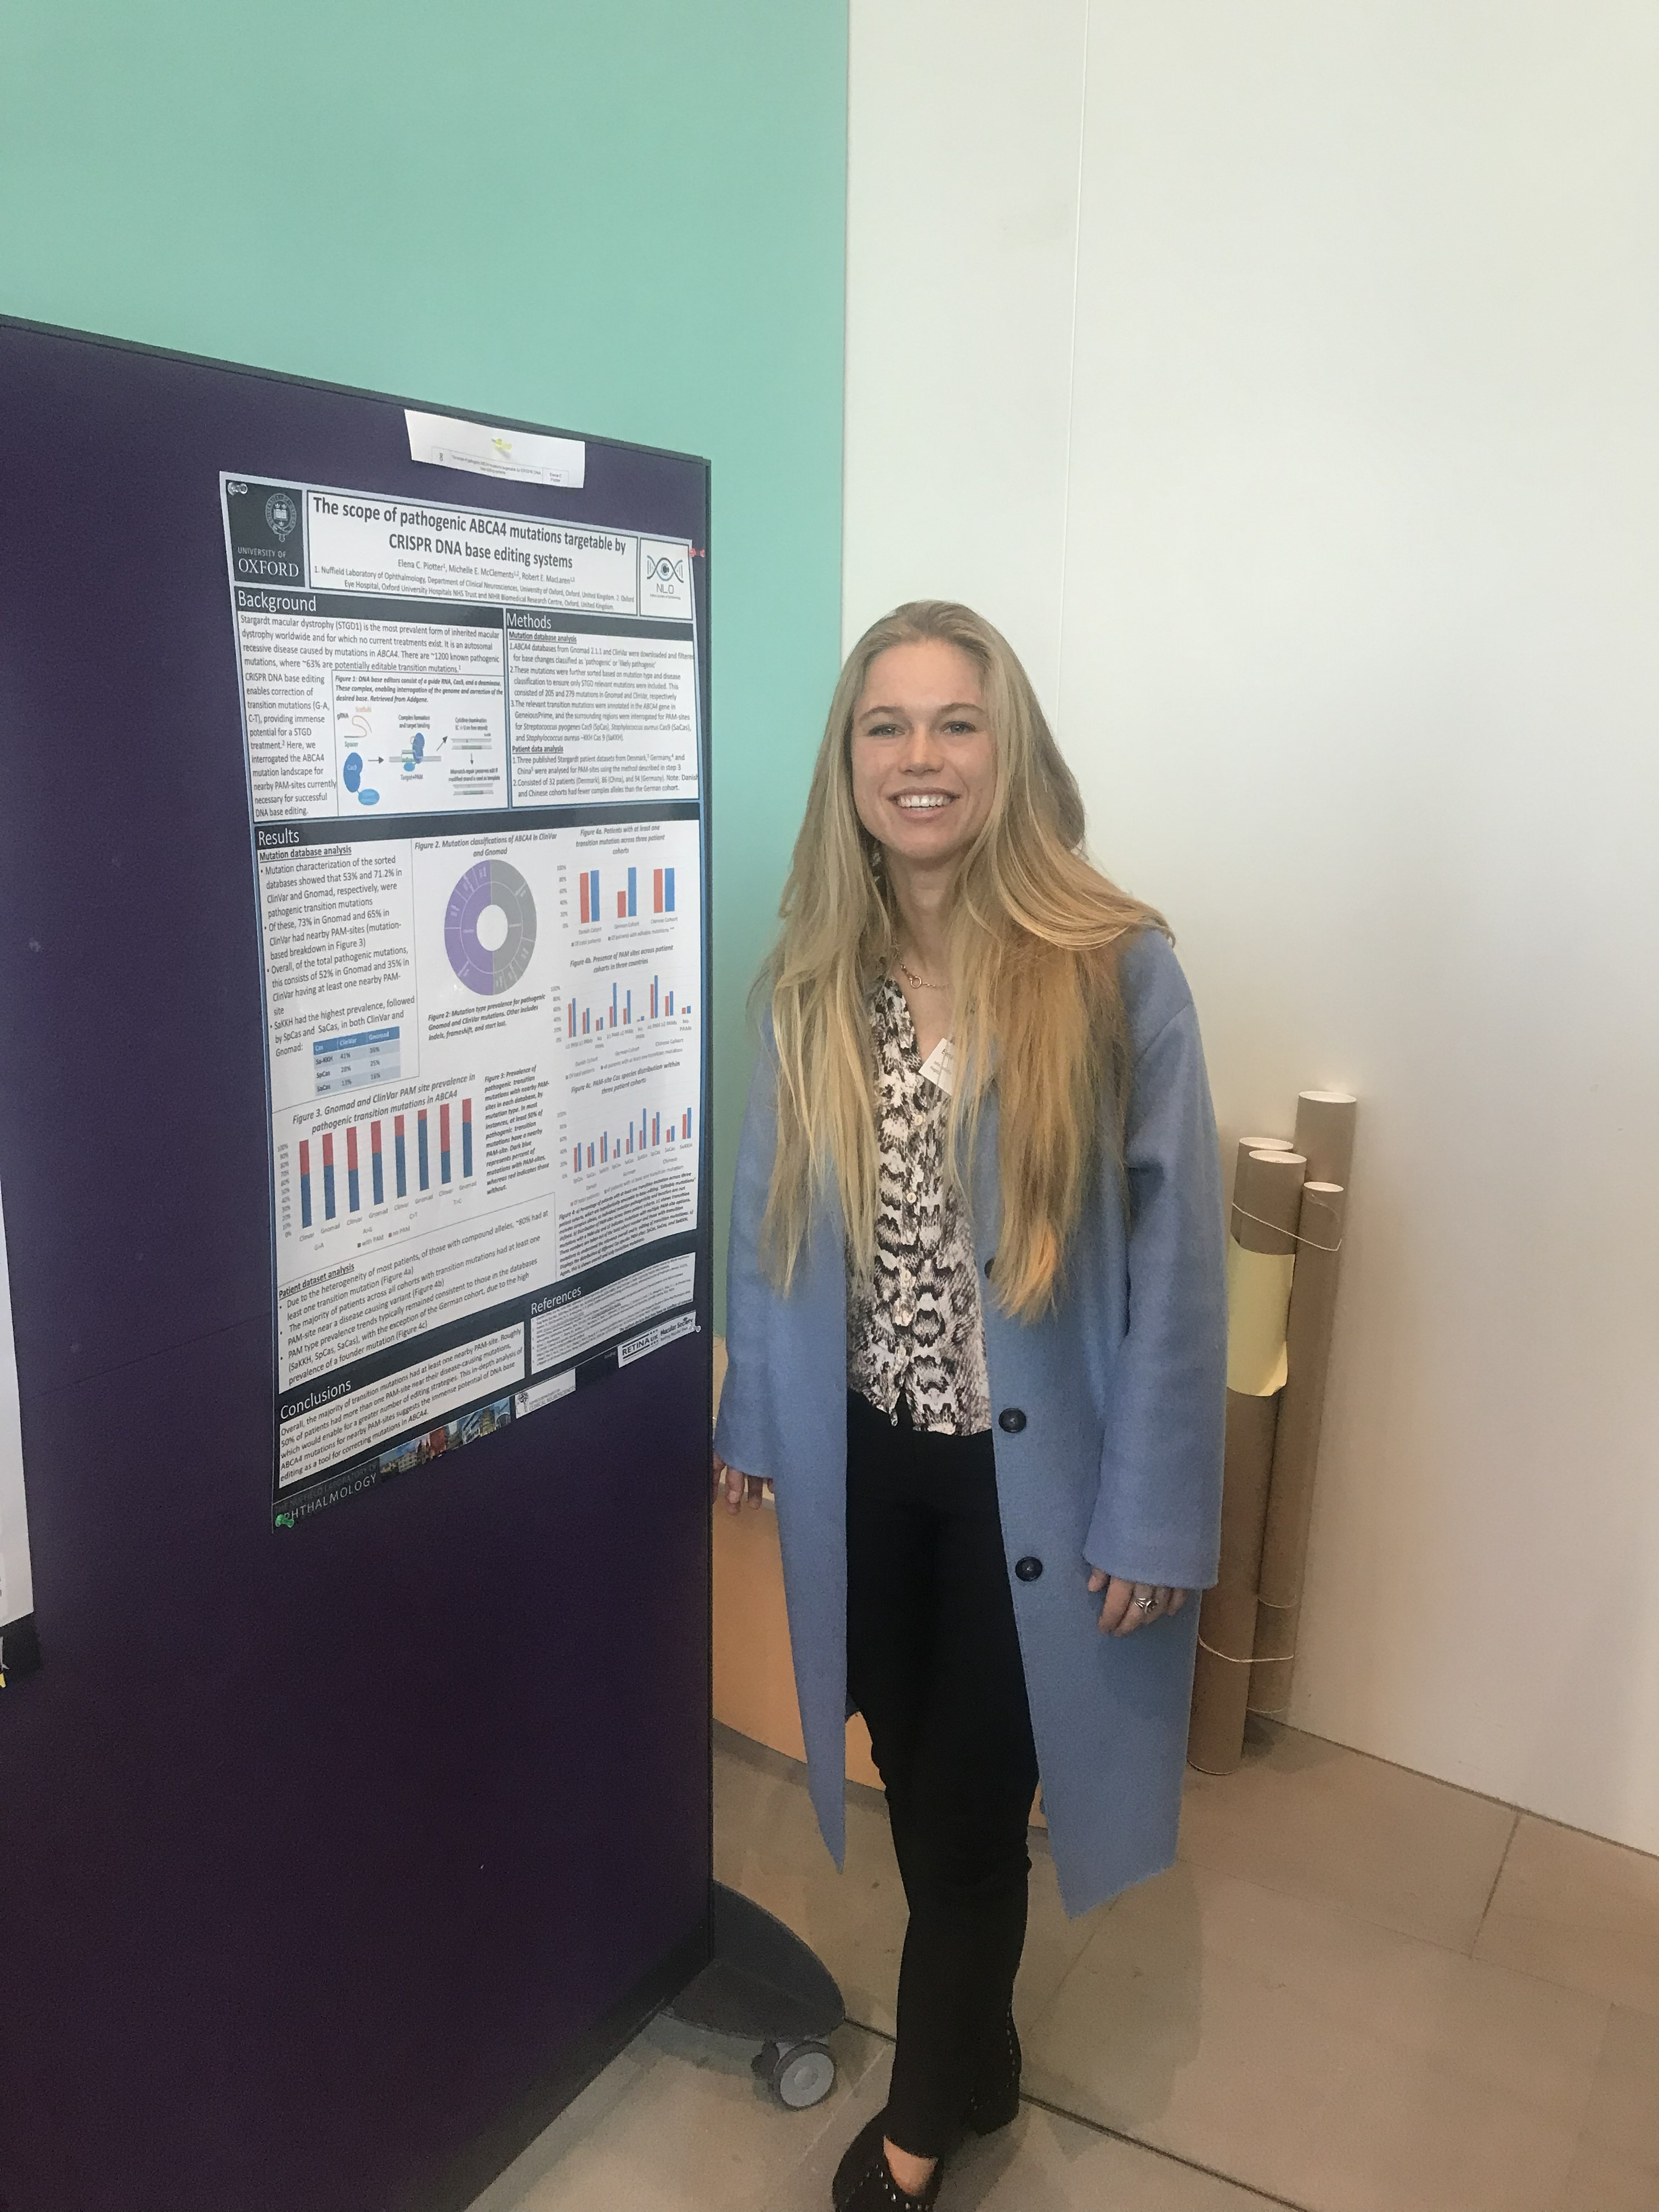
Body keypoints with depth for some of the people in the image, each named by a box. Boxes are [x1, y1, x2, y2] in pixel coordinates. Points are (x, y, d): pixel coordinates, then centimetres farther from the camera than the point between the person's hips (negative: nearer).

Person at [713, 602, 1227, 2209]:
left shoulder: (1114, 970, -15)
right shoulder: (811, 976, -3)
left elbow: (1174, 1258, -13)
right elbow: (768, 1217, 7)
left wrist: (1151, 1514, -11)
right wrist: (752, 1420, 11)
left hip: (1030, 1467, -3)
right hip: (867, 1460, 4)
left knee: (973, 1796, 13)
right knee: (918, 1776, 21)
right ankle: (974, 2052, 50)